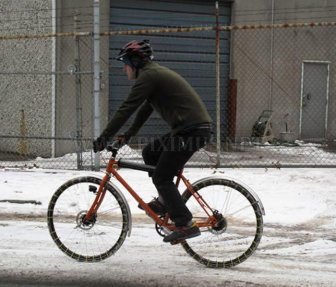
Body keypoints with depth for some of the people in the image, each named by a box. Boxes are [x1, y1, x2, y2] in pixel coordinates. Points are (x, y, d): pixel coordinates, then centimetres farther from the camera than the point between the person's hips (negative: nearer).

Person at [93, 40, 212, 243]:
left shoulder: (148, 76, -9)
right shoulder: (156, 72, 22)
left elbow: (127, 109, -12)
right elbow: (145, 108, 31)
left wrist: (104, 138, -8)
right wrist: (129, 134, 33)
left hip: (191, 131, -10)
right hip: (197, 127, 10)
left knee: (161, 178, -5)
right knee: (150, 153, 18)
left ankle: (186, 225, -8)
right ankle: (165, 201, 21)